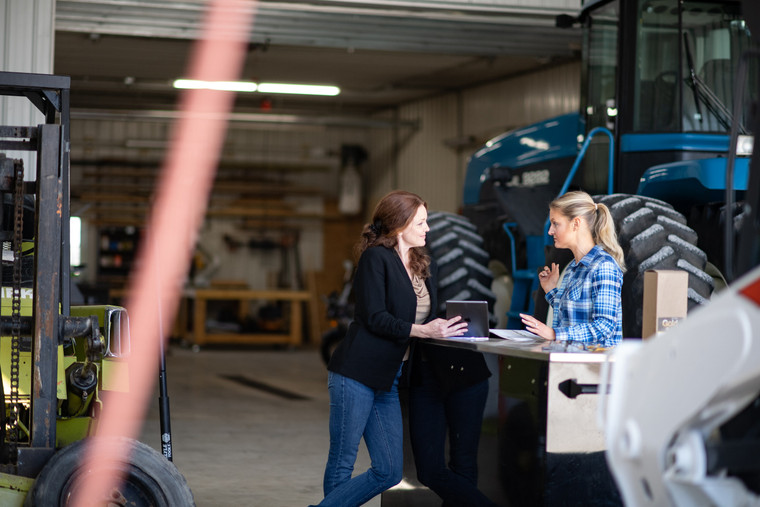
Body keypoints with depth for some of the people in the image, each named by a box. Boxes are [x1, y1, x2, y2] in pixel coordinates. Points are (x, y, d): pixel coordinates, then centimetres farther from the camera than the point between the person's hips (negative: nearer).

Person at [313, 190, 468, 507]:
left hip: (390, 379, 8)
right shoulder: (376, 258, -7)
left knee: (389, 472, 4)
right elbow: (374, 318, -15)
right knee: (342, 464, -1)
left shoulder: (424, 264, 16)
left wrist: (448, 327, -4)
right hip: (357, 375, -8)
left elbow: (429, 317, 16)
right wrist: (422, 330, -21)